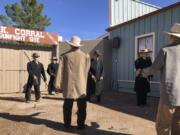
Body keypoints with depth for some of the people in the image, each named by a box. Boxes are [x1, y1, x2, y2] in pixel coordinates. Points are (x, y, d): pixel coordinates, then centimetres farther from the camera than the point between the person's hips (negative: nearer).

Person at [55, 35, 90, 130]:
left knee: (67, 105, 10)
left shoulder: (65, 56, 1)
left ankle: (67, 124, 18)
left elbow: (60, 70, -4)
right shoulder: (85, 56, 3)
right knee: (81, 106, 7)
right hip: (81, 85, 0)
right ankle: (81, 124, 11)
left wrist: (58, 83, -2)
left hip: (68, 84, 1)